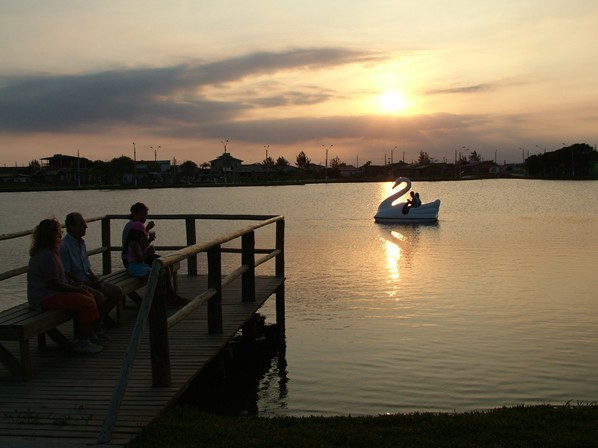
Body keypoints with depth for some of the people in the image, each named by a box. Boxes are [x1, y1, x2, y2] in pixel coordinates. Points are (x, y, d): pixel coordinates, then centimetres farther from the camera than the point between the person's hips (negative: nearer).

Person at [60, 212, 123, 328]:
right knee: (99, 297, -31)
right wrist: (86, 283, -17)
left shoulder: (82, 243, 12)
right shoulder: (63, 246, -16)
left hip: (87, 280, 9)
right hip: (75, 284, -9)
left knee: (117, 292, -2)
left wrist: (94, 278, 0)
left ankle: (102, 316, 15)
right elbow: (66, 275, -17)